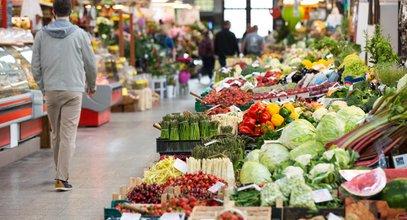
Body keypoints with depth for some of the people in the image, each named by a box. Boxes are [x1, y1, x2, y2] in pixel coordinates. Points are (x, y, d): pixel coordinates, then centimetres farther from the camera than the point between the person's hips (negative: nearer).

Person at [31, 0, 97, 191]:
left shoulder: (41, 34, 4)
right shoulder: (79, 34, -2)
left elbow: (35, 66, 6)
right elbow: (90, 63, 4)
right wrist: (92, 85, 21)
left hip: (51, 91, 3)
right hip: (73, 90, -3)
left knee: (56, 134, 15)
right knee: (68, 135, -4)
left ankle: (62, 173, 26)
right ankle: (61, 178, -10)